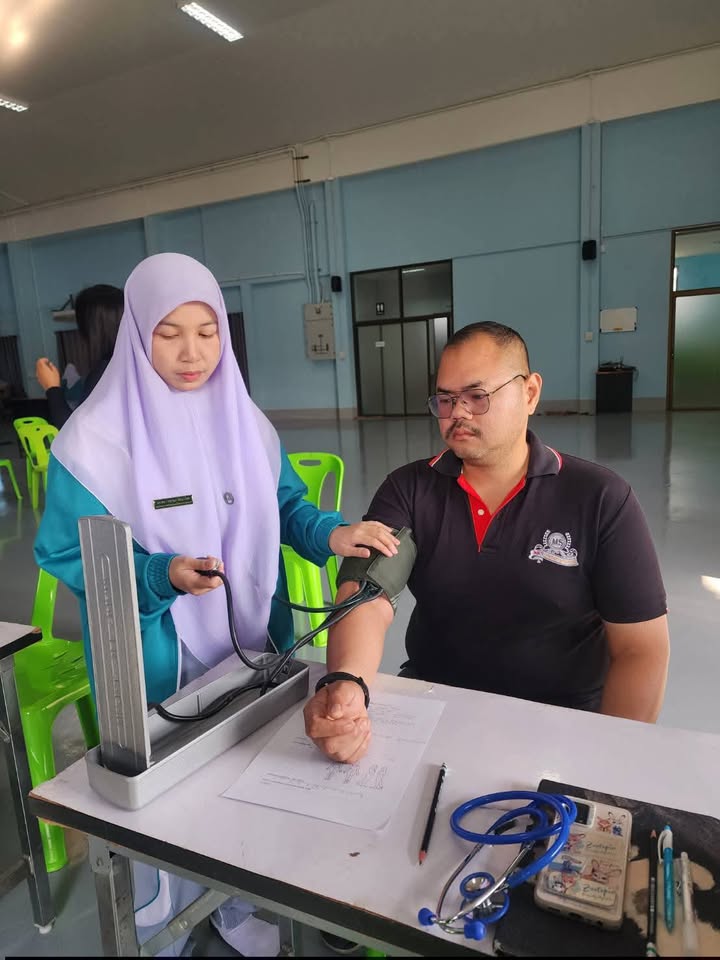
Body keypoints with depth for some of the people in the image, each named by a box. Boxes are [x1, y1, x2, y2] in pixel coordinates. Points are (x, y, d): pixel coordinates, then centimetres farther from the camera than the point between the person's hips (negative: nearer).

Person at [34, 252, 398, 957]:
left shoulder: (246, 421, 0)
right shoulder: (95, 439, -15)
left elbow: (284, 509, 4)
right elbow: (68, 557, -13)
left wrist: (332, 533, -17)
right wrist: (160, 577, -29)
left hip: (254, 648, 5)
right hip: (156, 667, -4)